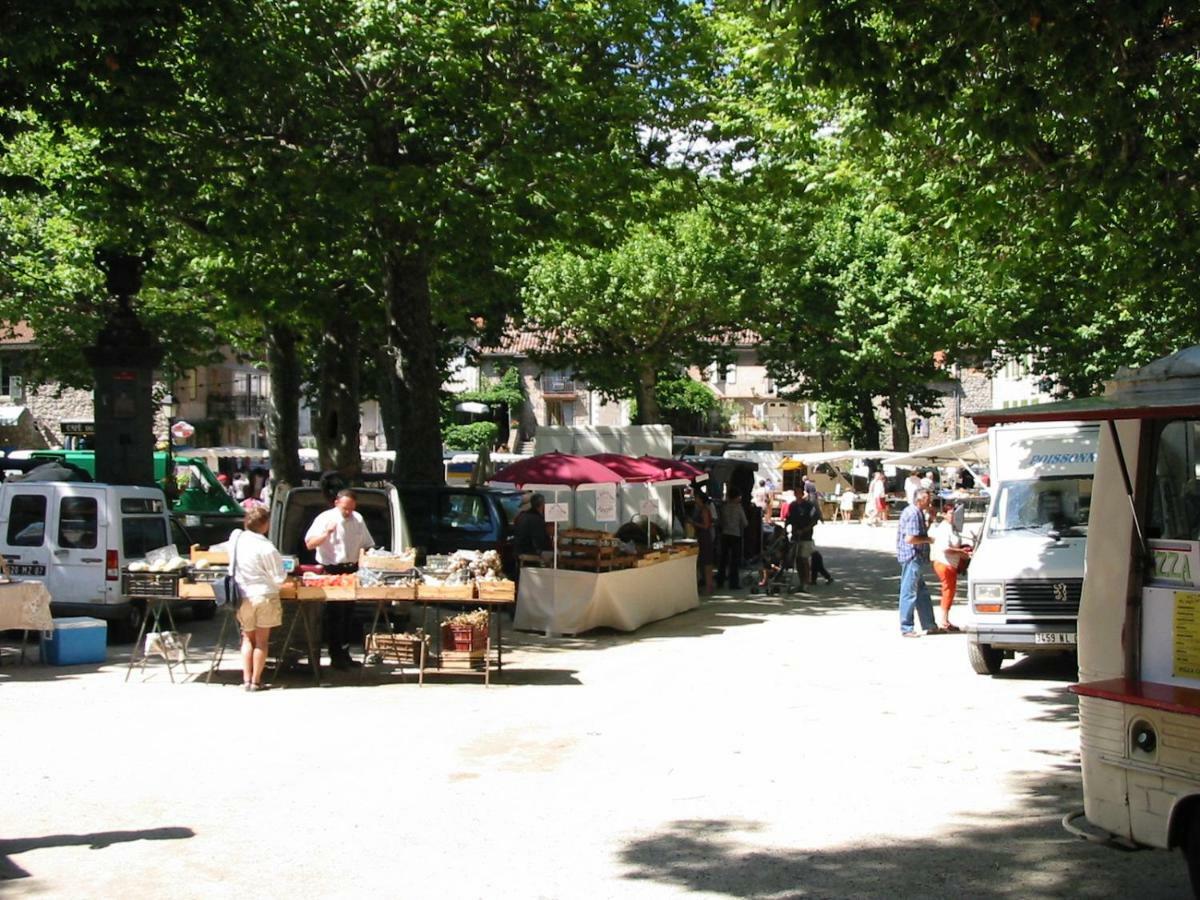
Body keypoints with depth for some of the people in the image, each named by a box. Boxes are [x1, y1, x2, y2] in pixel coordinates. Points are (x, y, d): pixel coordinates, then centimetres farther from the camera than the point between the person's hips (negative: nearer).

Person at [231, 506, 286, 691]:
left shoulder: (235, 539, -3)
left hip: (243, 597, 4)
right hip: (264, 596, -4)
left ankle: (246, 679, 12)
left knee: (247, 638, 17)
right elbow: (278, 578, -12)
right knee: (262, 640, 7)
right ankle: (256, 681, 9)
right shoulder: (266, 547, -18)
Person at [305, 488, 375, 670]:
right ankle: (335, 656, 3)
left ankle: (344, 653, 20)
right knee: (334, 614, -3)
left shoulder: (358, 519, 8)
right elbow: (309, 544, -15)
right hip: (331, 571, -5)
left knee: (348, 614, 11)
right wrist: (327, 533, -28)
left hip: (351, 570, 5)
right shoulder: (325, 518, -8)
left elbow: (367, 545, 18)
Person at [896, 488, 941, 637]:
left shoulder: (917, 512, 14)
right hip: (911, 557, -11)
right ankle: (906, 628, 1)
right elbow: (909, 539, -26)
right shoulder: (913, 514, -18)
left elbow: (921, 531, 23)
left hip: (916, 559, 11)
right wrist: (927, 539, -13)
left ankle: (929, 625, 23)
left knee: (922, 593, 16)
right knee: (909, 593, -4)